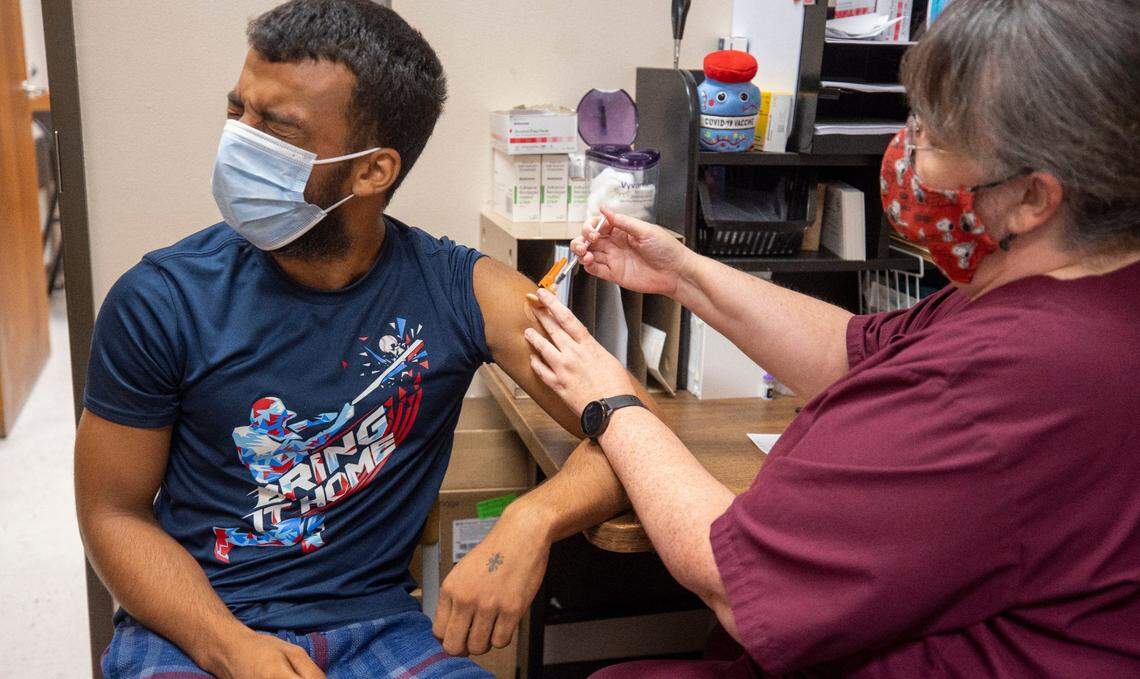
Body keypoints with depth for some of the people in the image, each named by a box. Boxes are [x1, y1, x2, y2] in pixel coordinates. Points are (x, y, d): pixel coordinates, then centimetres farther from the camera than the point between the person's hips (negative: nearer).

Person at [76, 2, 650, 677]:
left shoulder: (464, 292, -6)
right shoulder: (159, 300, -7)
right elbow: (114, 511, 1)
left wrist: (533, 519, -26)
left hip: (376, 621, 1)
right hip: (194, 623, 0)